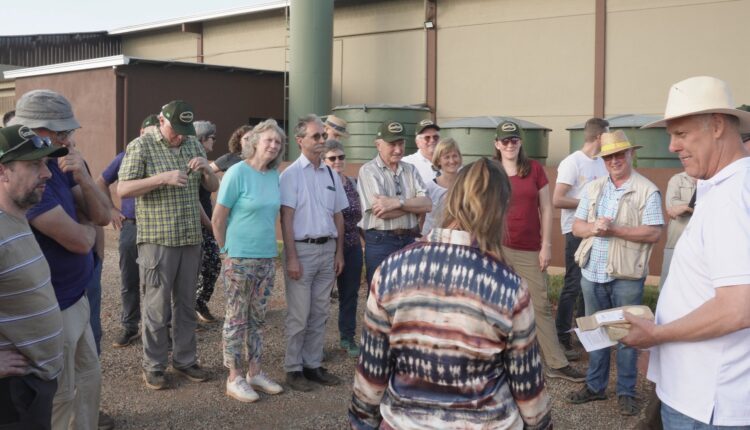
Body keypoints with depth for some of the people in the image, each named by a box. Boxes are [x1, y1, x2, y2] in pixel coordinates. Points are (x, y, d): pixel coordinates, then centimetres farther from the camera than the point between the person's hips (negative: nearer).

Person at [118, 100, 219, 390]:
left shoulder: (193, 145, 10)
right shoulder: (141, 146, -6)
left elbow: (213, 188, 14)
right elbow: (123, 189, -13)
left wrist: (206, 169, -8)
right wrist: (163, 178, -23)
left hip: (191, 238, 5)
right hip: (157, 239, -5)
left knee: (186, 304, 12)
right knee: (157, 306, 1)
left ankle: (185, 360, 23)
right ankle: (153, 366, 14)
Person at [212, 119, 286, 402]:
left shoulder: (275, 176, 5)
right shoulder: (238, 172, -12)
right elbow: (218, 219, -9)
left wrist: (269, 248, 12)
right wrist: (228, 251, -2)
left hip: (267, 259, 6)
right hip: (239, 260, -6)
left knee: (257, 318, 14)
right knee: (237, 319, 4)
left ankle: (254, 372, 26)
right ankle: (235, 379, 14)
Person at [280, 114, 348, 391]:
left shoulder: (332, 175, 10)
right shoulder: (291, 174, -7)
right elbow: (286, 218, -10)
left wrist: (339, 252, 10)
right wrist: (292, 258, -15)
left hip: (328, 248, 6)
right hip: (302, 248, -6)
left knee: (320, 312, 11)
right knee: (299, 314, 0)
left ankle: (313, 364, 22)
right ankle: (293, 368, 13)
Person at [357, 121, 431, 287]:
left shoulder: (410, 169, 9)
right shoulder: (369, 170, -7)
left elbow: (427, 204, -4)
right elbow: (382, 212, -17)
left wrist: (398, 202, -18)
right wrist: (415, 204, -7)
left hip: (410, 240, 5)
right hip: (380, 242, -5)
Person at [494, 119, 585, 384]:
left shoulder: (535, 169, 3)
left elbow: (546, 209, 4)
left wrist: (546, 245, -1)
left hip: (530, 251, 1)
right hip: (498, 248, -1)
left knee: (541, 306, 5)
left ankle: (557, 364, 12)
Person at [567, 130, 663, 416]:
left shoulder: (647, 190, -7)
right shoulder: (593, 188, 9)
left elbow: (653, 233, -13)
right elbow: (576, 226, 7)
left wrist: (614, 229, -19)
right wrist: (594, 227, -15)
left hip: (626, 276, -5)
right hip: (592, 273, 5)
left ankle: (626, 392, 18)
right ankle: (595, 385, 28)